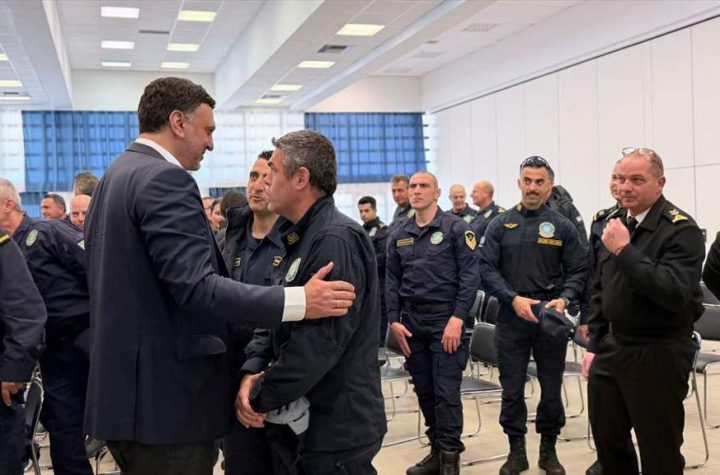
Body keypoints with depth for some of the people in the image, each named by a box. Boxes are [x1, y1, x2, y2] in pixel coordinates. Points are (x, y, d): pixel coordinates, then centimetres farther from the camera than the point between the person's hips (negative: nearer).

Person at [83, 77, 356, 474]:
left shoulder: (115, 177, 15)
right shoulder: (165, 179, -17)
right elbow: (195, 287, -26)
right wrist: (298, 301, -26)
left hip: (126, 389, 10)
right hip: (166, 399, -10)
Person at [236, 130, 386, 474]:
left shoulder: (336, 240, -20)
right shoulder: (300, 239, 12)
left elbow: (320, 340, -26)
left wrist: (262, 398, -17)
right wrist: (253, 370, -7)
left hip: (337, 427, -9)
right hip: (308, 420, 9)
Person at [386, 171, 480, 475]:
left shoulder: (456, 228, -4)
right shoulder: (399, 235, 11)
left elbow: (470, 276, -9)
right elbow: (392, 280, 11)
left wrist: (457, 318, -16)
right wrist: (394, 320, 2)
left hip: (445, 318, -5)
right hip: (411, 321, 5)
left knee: (446, 391, -4)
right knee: (424, 390, 11)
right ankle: (436, 450, 23)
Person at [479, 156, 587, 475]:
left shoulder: (562, 226, 3)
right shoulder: (499, 225, 4)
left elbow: (578, 271, 4)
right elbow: (486, 268, -2)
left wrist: (564, 299, -14)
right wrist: (514, 299, -15)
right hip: (511, 319, 0)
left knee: (552, 388, 9)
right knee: (512, 389, 7)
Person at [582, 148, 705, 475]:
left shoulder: (681, 230, -14)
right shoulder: (617, 224, 8)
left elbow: (674, 293, -29)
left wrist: (624, 251, -27)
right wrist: (594, 345, 14)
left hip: (657, 355, -7)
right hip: (611, 349, 7)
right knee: (607, 440, 16)